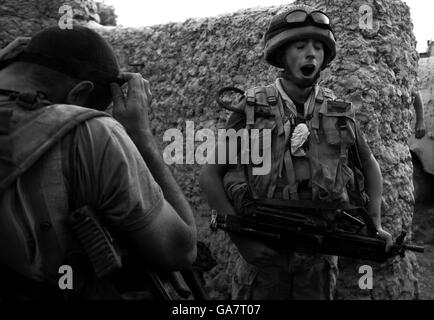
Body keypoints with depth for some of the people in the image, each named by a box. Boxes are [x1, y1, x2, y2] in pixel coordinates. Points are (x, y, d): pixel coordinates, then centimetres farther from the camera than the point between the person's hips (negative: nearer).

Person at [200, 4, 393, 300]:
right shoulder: (252, 109, -9)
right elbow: (210, 175, -6)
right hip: (262, 250, -2)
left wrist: (375, 224, 2)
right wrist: (241, 237, -14)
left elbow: (370, 165, 14)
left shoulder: (338, 111, -1)